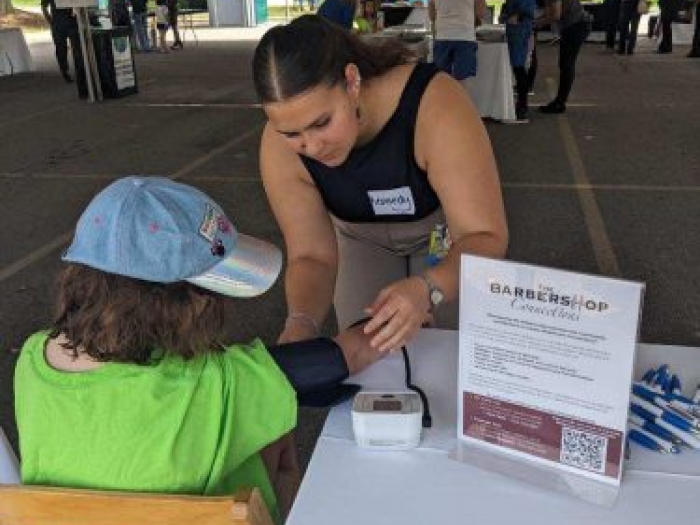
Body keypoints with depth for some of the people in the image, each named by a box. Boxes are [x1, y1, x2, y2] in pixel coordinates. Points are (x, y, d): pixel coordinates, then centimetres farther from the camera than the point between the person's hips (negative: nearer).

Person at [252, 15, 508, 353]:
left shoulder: (434, 105, -39)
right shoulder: (278, 147, -29)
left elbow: (484, 236, -37)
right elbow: (311, 255, -22)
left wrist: (427, 289, -57)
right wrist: (302, 322, -42)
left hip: (449, 228, -2)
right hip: (361, 238, 2)